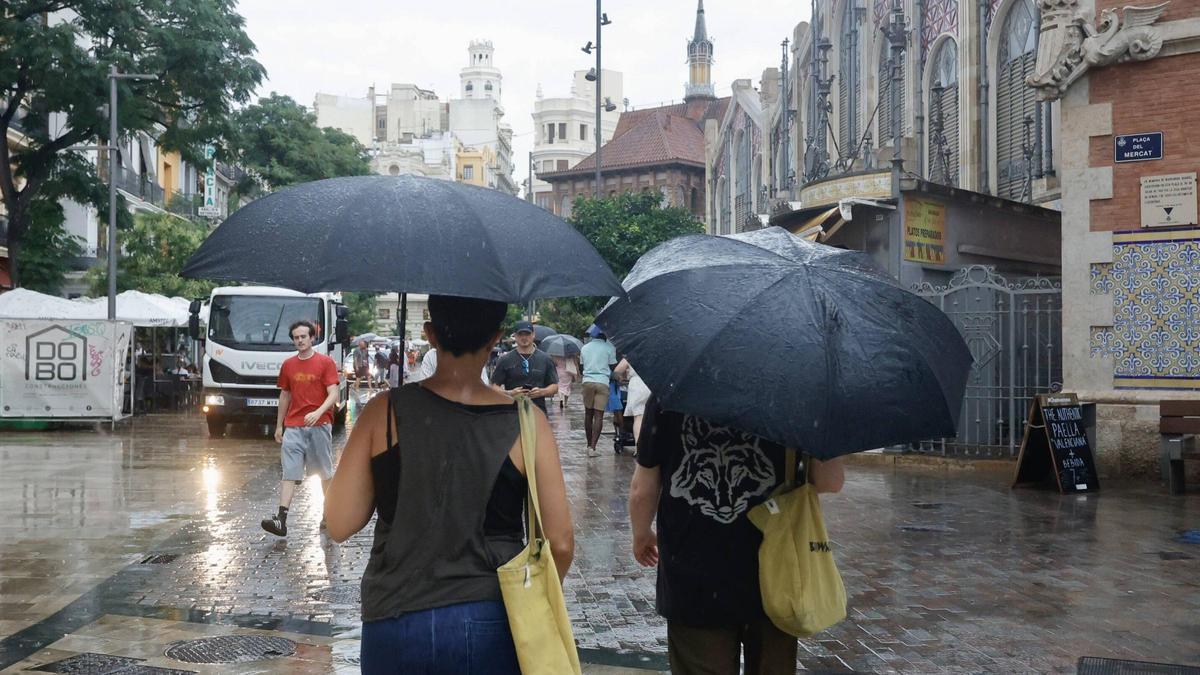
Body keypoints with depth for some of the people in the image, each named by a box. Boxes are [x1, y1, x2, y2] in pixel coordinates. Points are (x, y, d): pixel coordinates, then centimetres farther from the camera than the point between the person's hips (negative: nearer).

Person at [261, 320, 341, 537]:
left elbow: (333, 394, -9)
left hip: (319, 425, -3)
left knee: (326, 473, 9)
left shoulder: (325, 362, -2)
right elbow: (284, 396, 18)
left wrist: (318, 412, -26)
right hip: (293, 427, 3)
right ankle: (281, 519, -13)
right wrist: (278, 426, 16)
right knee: (289, 474, -6)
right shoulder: (288, 365, 11)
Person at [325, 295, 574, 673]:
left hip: (394, 625, 1)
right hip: (491, 627, 0)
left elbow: (339, 525, -5)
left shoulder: (384, 412, -8)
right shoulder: (526, 423, -9)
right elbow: (560, 542, -7)